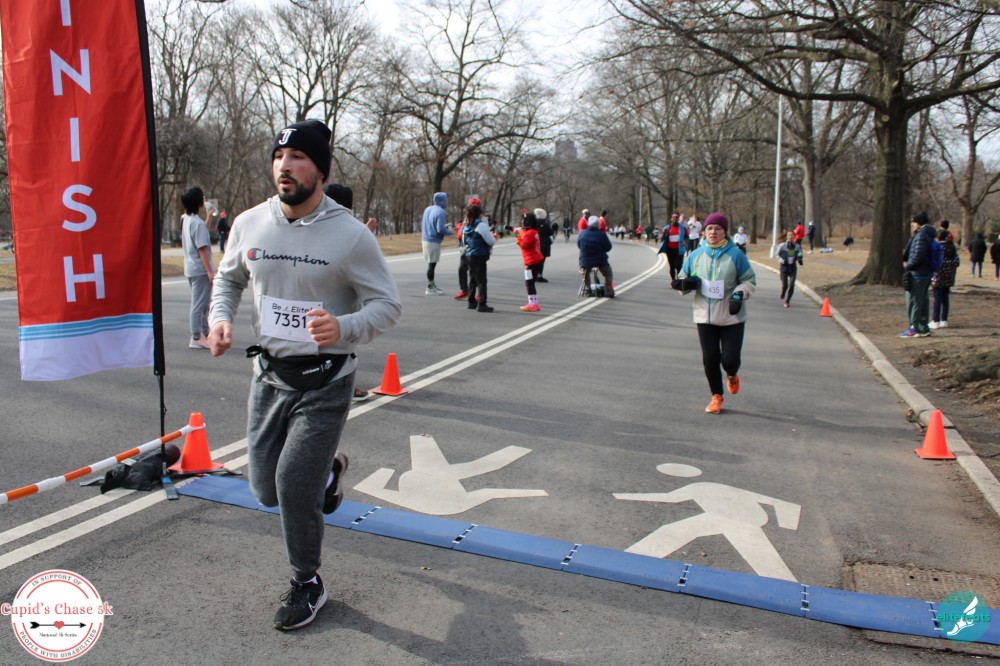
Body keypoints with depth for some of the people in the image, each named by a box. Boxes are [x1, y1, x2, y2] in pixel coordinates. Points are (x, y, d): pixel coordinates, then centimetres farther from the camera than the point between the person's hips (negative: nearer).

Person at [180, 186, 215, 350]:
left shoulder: (185, 220, 11)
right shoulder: (198, 223, -17)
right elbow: (202, 249, -21)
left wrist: (209, 217, 23)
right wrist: (210, 271, -20)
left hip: (191, 268, 10)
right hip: (200, 270, -10)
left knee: (204, 303, 18)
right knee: (199, 304, -4)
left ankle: (206, 334, 27)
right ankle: (196, 338, 1)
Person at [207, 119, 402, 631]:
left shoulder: (350, 234, -14)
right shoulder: (250, 224, -1)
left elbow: (388, 304, -10)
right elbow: (229, 278, 17)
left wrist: (343, 328, -30)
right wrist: (220, 317, -4)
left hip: (324, 382, -5)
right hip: (269, 374, 5)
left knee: (294, 486, -9)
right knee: (267, 490, 12)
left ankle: (307, 584, 19)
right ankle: (328, 470, 48)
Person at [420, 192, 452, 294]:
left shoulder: (428, 209, 11)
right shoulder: (440, 212, -15)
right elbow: (440, 229, -23)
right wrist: (450, 232, -3)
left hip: (425, 239, 9)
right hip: (434, 241, -9)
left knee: (431, 264, 17)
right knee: (432, 264, -2)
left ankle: (432, 285, 26)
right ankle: (430, 289, 3)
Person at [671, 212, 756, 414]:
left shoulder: (735, 255, -5)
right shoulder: (696, 255, 4)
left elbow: (750, 281, 1)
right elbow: (683, 280, 14)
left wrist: (739, 294, -18)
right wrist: (686, 284, -9)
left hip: (732, 318, -2)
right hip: (705, 317, 3)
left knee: (729, 359, -5)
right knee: (710, 359, 4)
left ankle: (732, 375, 33)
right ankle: (717, 396, 23)